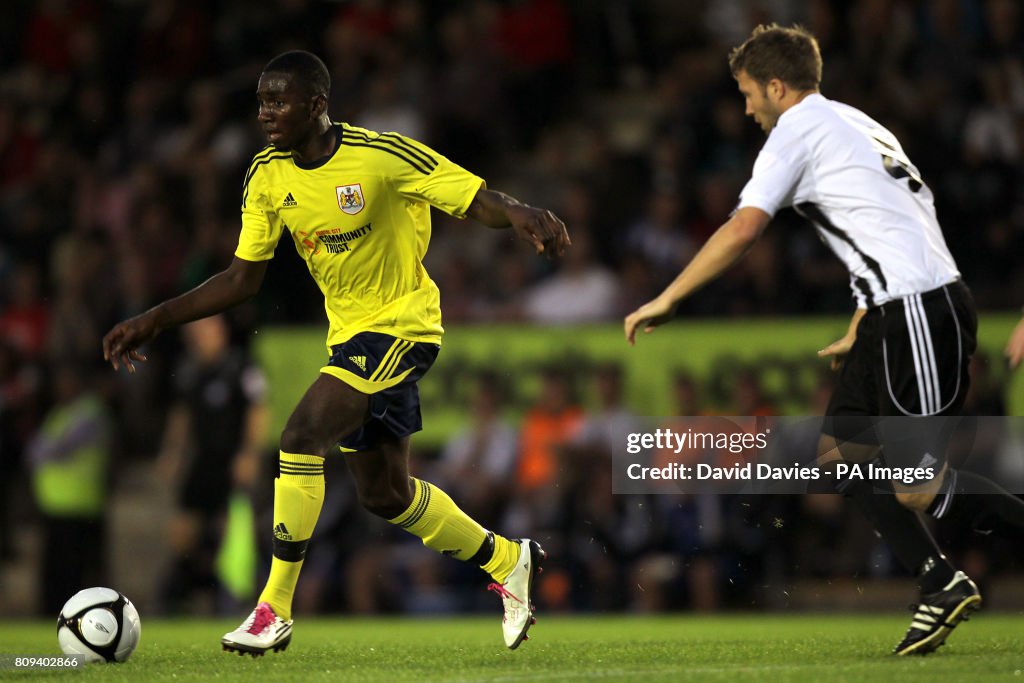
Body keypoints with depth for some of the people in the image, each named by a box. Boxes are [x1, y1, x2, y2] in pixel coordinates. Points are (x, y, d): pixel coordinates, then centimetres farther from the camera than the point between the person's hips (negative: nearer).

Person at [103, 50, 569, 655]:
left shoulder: (384, 156, -20)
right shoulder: (268, 176, -1)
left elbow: (480, 201, -17)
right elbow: (243, 279, 5)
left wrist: (521, 214, -40)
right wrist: (156, 321, -1)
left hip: (402, 324, -8)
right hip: (349, 333, 8)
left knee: (301, 437, -24)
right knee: (386, 494, 14)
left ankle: (275, 611, -17)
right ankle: (508, 561, 36)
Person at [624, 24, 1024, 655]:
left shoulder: (798, 129, -5)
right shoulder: (857, 125, 23)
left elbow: (743, 229, -14)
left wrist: (666, 301, -8)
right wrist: (857, 333, 29)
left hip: (922, 313, -9)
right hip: (894, 315, 9)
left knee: (913, 485, -10)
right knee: (840, 454, 10)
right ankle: (942, 587, 8)